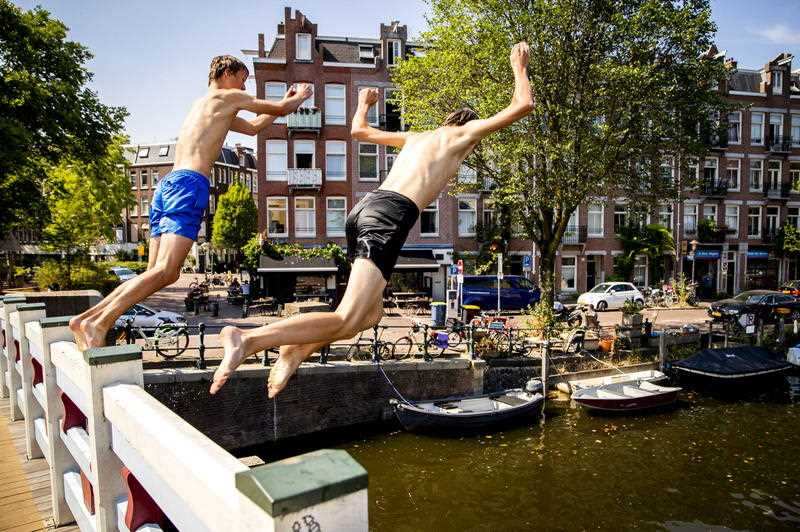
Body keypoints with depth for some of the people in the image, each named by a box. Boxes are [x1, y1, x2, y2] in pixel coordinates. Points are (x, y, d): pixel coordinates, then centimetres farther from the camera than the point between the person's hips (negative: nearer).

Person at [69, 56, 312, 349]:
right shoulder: (227, 97, 9)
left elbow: (253, 127, 44)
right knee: (165, 270, -18)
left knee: (161, 272, 7)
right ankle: (99, 323, -28)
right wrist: (299, 96, 36)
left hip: (168, 183, 9)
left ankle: (86, 319, 2)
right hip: (189, 184, -9)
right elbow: (281, 109, 15)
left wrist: (286, 100, 48)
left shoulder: (205, 105, 34)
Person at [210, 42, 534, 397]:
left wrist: (363, 104, 64)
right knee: (347, 322, -15)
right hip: (392, 214, -8)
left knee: (371, 314, 18)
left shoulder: (417, 137, 34)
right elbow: (522, 105, 20)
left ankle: (297, 349, 1)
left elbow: (359, 131, 44)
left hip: (365, 207, 8)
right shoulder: (463, 132, 18)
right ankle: (249, 339, -30)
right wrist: (519, 68, 37)